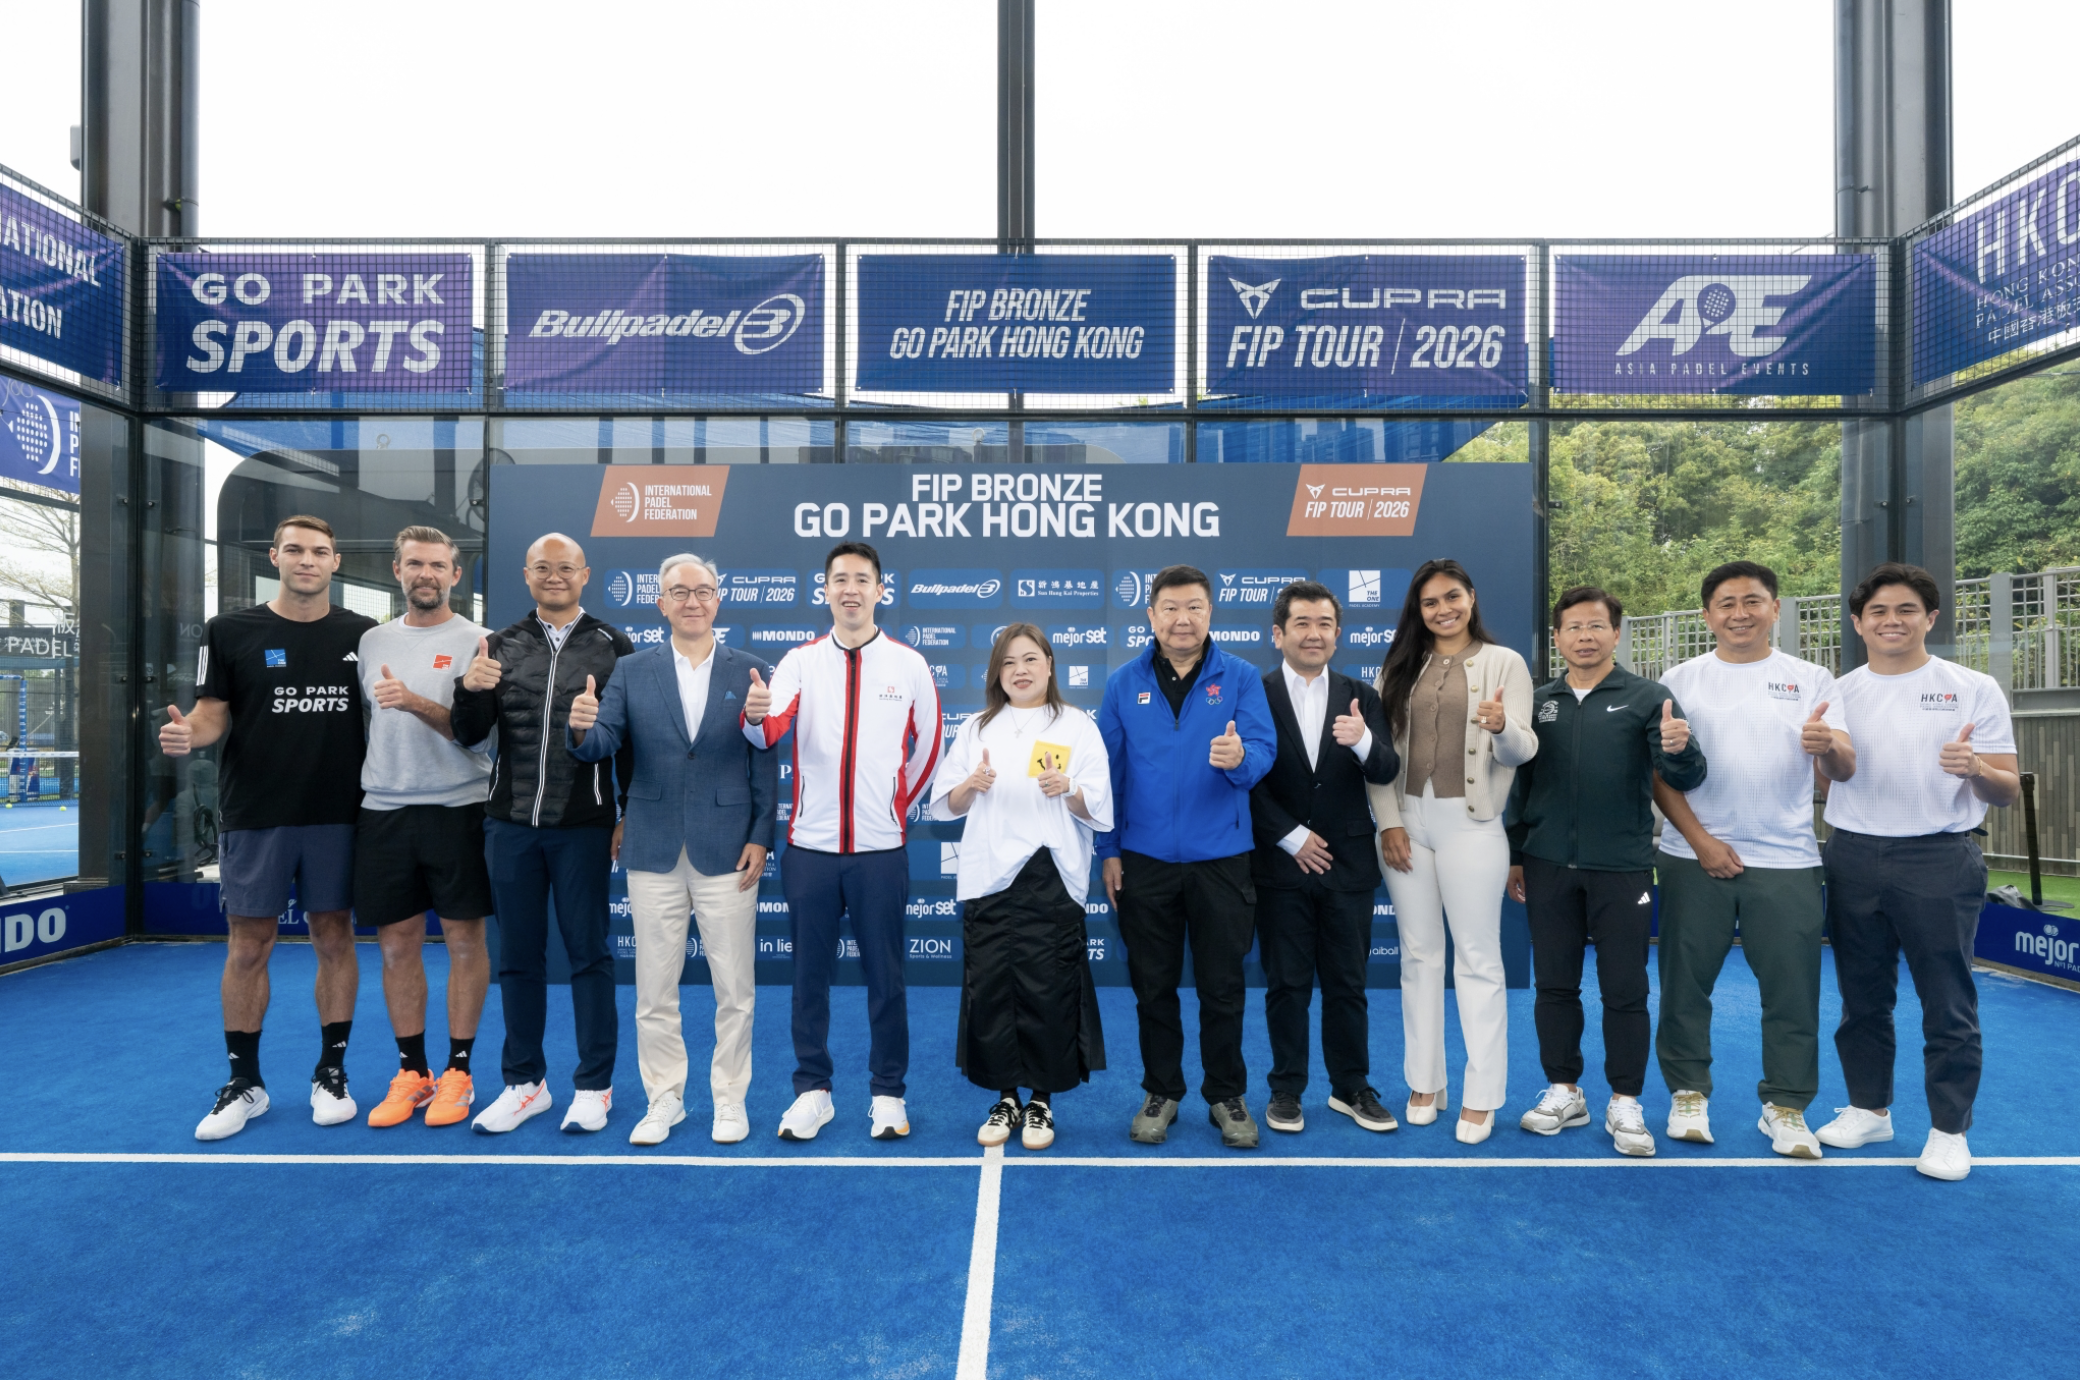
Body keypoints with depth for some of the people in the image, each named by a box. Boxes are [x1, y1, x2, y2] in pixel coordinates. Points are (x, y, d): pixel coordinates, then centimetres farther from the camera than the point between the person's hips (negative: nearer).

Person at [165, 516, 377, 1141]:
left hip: (338, 814, 1)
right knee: (248, 946, 6)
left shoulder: (363, 635, 5)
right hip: (255, 815, -1)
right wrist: (186, 733, -21)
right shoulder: (231, 631, 1)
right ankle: (244, 1083, 22)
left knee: (334, 938, 7)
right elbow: (212, 714, 0)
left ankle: (331, 1073, 21)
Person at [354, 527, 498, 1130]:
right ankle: (411, 1070, 22)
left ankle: (458, 1070, 14)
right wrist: (357, 789, 9)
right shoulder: (373, 640, 13)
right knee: (397, 942, 9)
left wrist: (415, 701, -23)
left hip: (457, 807, -4)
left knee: (464, 938, 2)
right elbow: (361, 720, 18)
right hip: (383, 809, 5)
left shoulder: (474, 641, -3)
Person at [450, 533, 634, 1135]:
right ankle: (525, 1083, 27)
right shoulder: (501, 646, 9)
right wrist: (470, 689, -15)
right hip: (511, 824, 3)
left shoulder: (612, 645, 0)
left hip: (583, 826, -3)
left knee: (588, 952, 5)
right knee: (518, 956, 12)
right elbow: (470, 735, 5)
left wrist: (629, 815, -3)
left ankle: (594, 1086, 18)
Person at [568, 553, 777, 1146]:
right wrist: (582, 728, -26)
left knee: (734, 989, 8)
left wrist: (760, 837, -7)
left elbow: (765, 761, -2)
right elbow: (602, 745, -3)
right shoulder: (632, 671, 5)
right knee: (654, 990, 11)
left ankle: (730, 1099, 25)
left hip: (727, 852, -1)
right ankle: (664, 1099, 29)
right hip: (654, 853, 2)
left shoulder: (751, 671, 0)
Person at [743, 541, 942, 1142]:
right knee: (810, 974, 10)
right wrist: (755, 715, -36)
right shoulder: (801, 660, 2)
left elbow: (928, 745, 10)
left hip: (880, 850, -1)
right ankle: (812, 1092, 25)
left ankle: (888, 1095, 22)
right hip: (809, 845, 1)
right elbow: (771, 731, -14)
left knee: (885, 977, 7)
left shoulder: (908, 663, 1)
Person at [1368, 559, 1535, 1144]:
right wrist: (1389, 822, -3)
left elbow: (1523, 750, -6)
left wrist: (1503, 726, -28)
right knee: (1419, 954, 11)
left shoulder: (1505, 663, 1)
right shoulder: (1399, 666, 9)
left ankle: (1480, 1097, 13)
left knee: (1478, 959, 2)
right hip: (1407, 821, 3)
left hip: (1471, 824, -3)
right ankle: (1424, 1082, 24)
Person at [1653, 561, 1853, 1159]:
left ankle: (1785, 1106, 20)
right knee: (1686, 982, 6)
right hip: (1696, 858, 0)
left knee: (1792, 989, 4)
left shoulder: (1810, 680, 6)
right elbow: (1660, 773, 1)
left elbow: (1844, 769, -2)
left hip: (1787, 862, 0)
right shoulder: (1681, 681, 4)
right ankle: (1688, 1093, 22)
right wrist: (1701, 841, -8)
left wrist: (1827, 745, -26)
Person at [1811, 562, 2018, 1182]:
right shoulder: (1836, 693, 7)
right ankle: (1868, 1108, 28)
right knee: (1862, 996, 13)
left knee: (1948, 1003, 3)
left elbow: (2007, 791, -2)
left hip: (1939, 859, -3)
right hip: (1852, 858, 3)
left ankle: (1950, 1130, 18)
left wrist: (1976, 769, -23)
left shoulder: (1974, 689, 0)